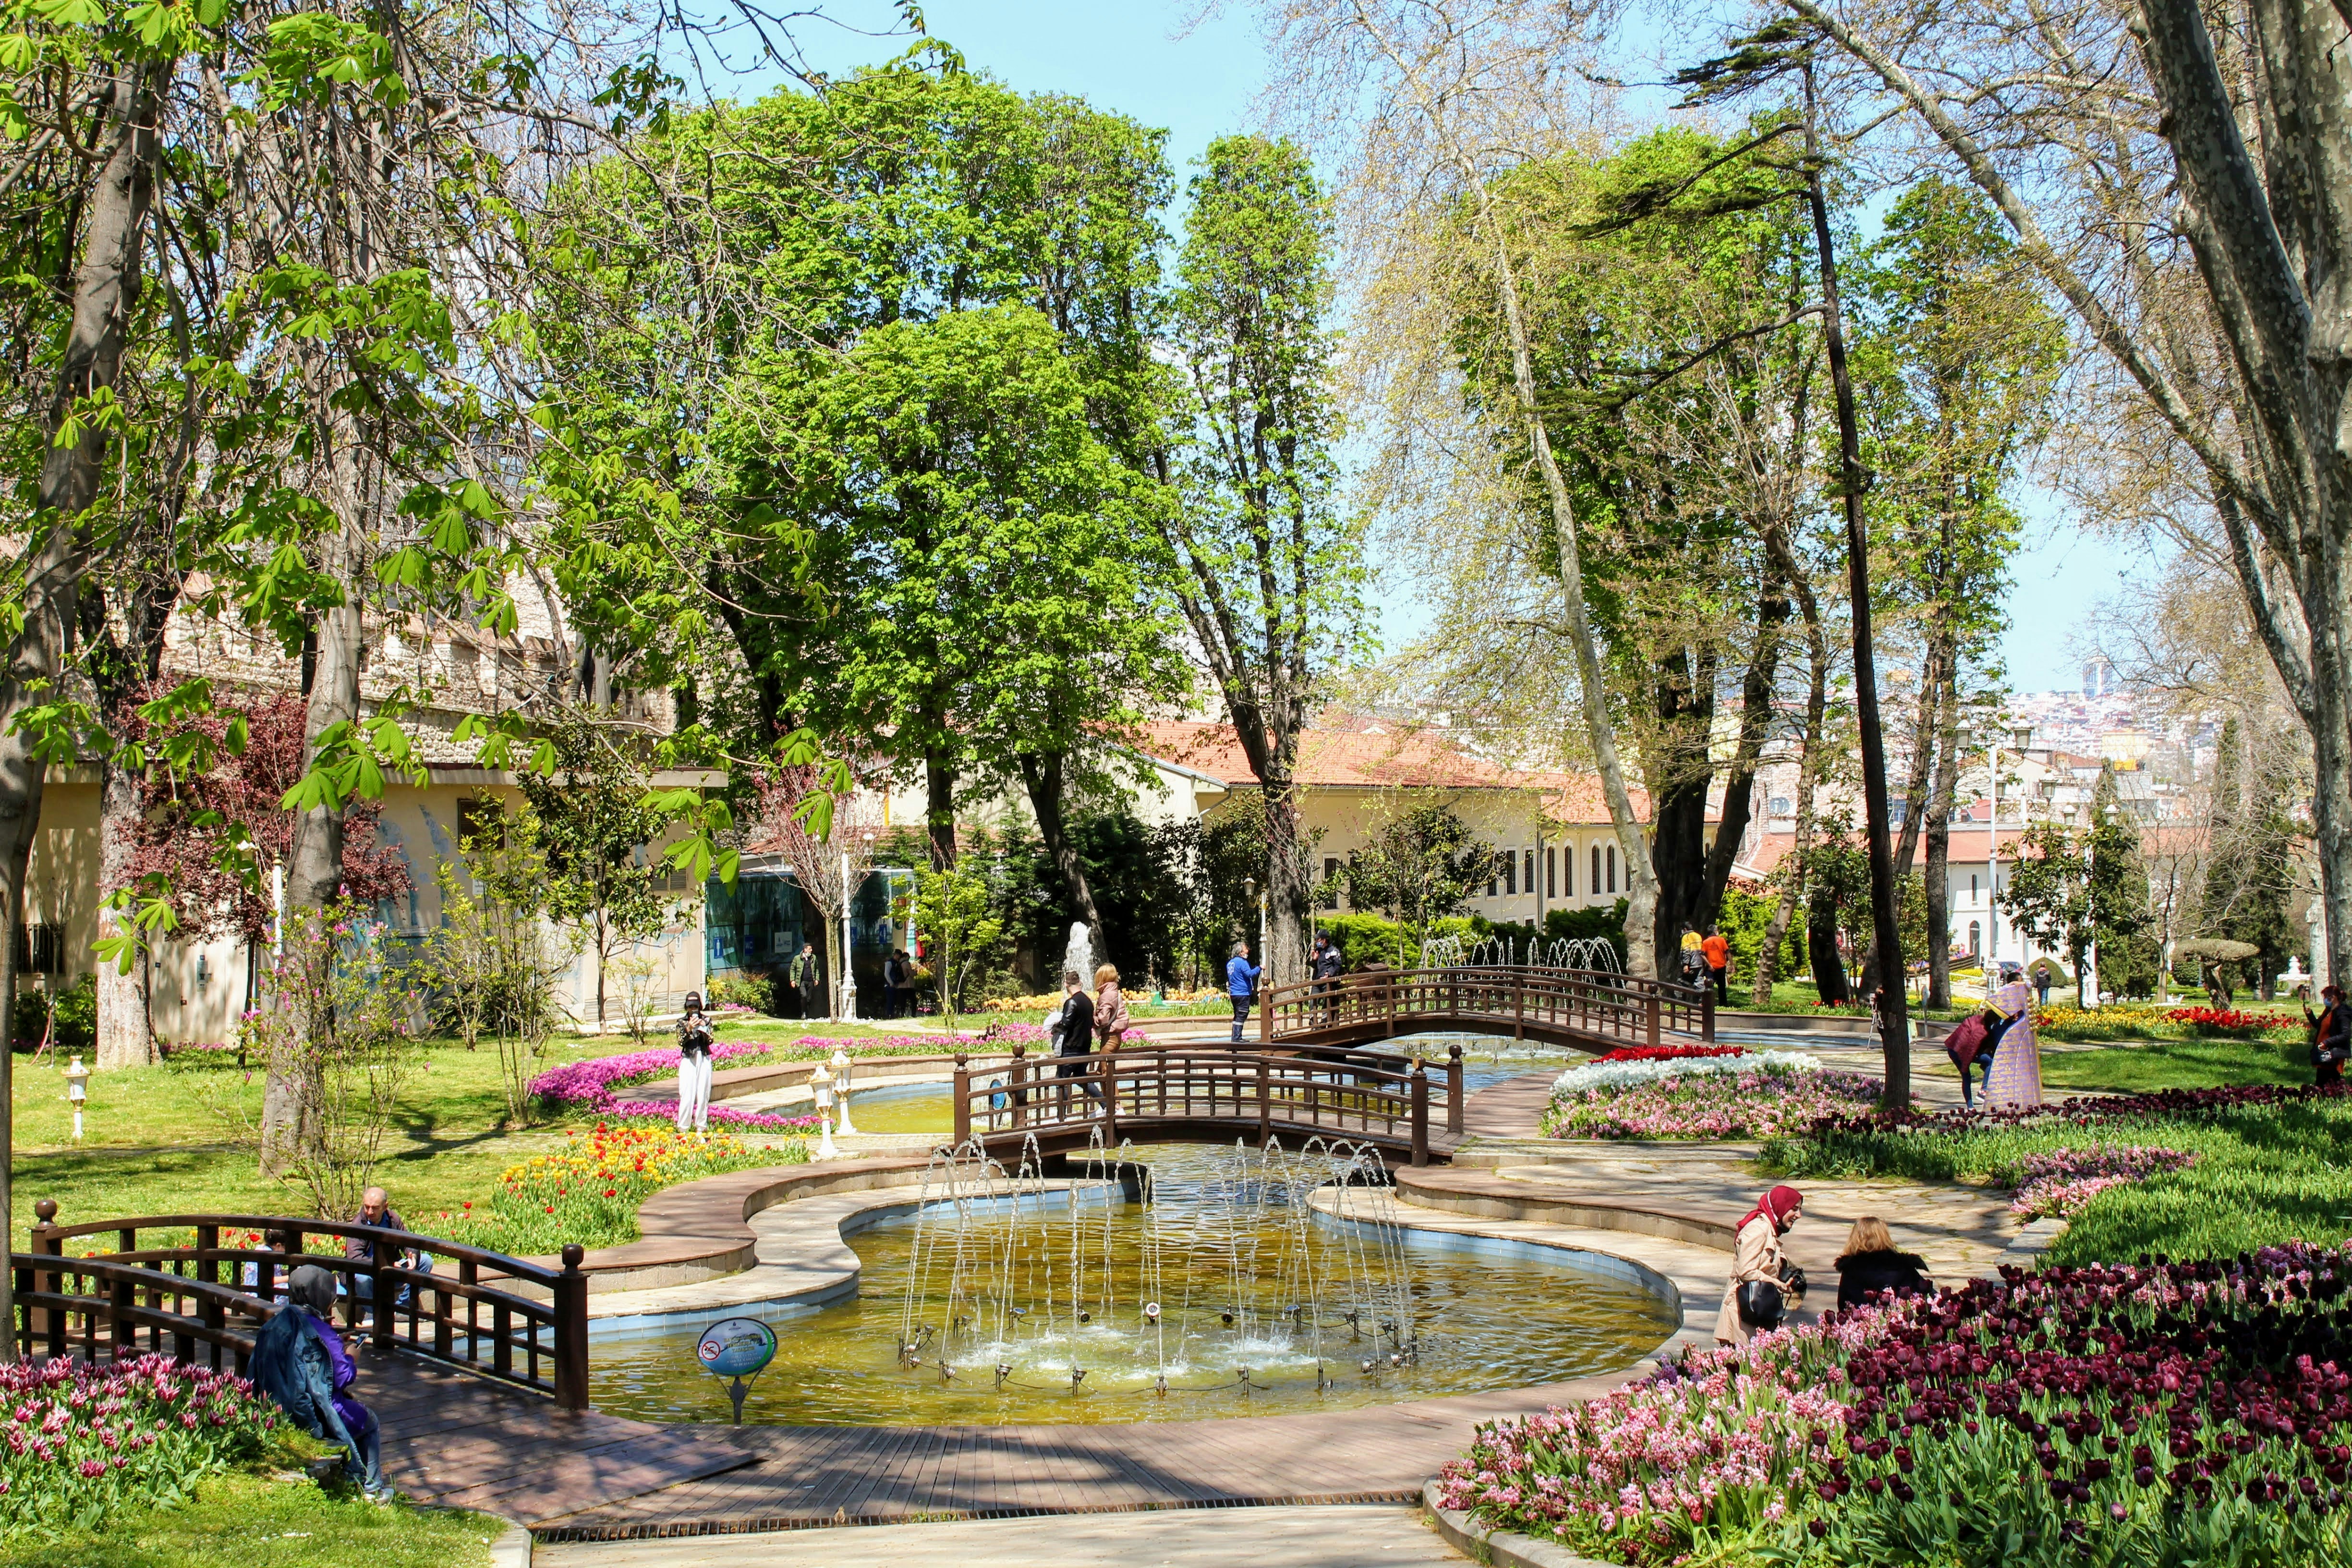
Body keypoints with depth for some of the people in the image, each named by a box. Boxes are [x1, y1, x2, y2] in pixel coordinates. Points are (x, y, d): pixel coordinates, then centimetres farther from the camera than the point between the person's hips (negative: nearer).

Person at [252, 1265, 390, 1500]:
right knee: (369, 1421, 20)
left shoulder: (272, 1327, 3)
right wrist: (349, 1357, 4)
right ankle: (372, 1489, 24)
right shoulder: (321, 1333, -17)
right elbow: (344, 1378, -17)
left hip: (278, 1413, 7)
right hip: (316, 1418, -7)